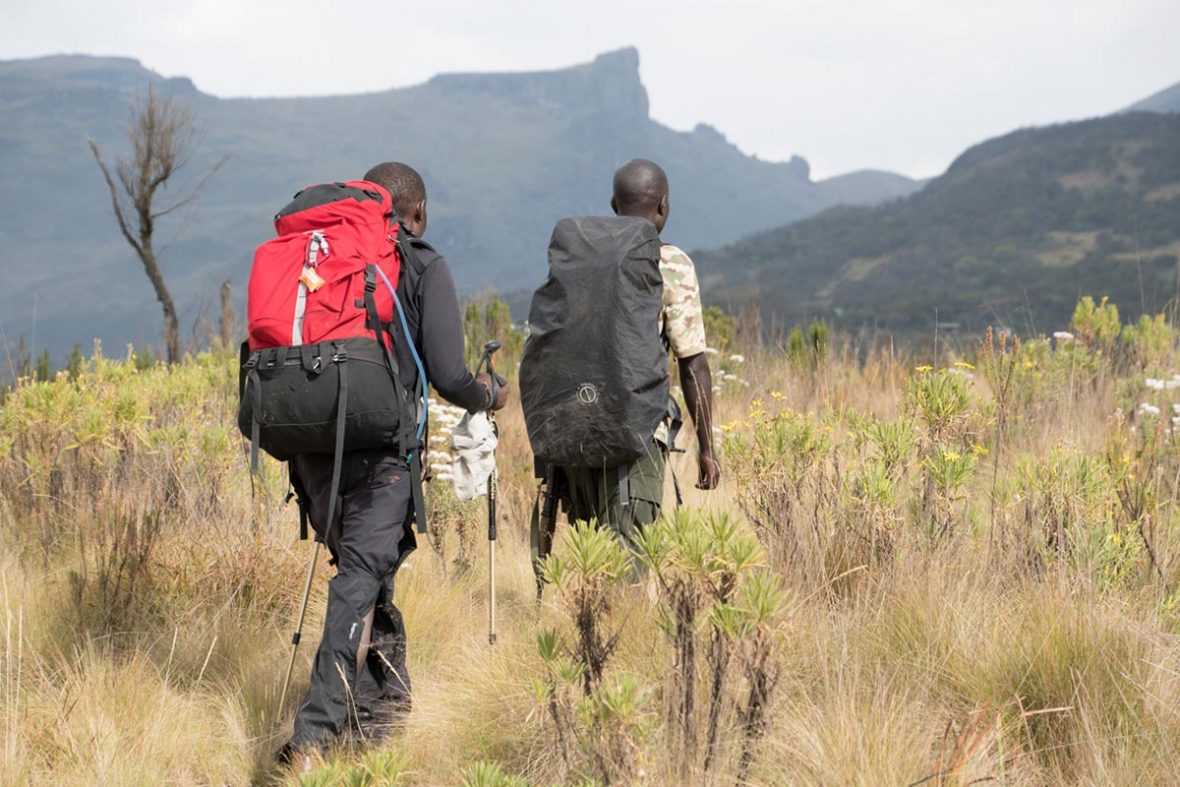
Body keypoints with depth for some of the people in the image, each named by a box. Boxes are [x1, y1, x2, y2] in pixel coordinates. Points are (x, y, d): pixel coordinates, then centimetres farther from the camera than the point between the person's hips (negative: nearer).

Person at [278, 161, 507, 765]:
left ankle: (383, 699, 27)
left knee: (365, 573, 21)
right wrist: (489, 397, 17)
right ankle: (317, 730, -19)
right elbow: (447, 376, -4)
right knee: (360, 581, -9)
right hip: (378, 447, -5)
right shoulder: (424, 268, 3)